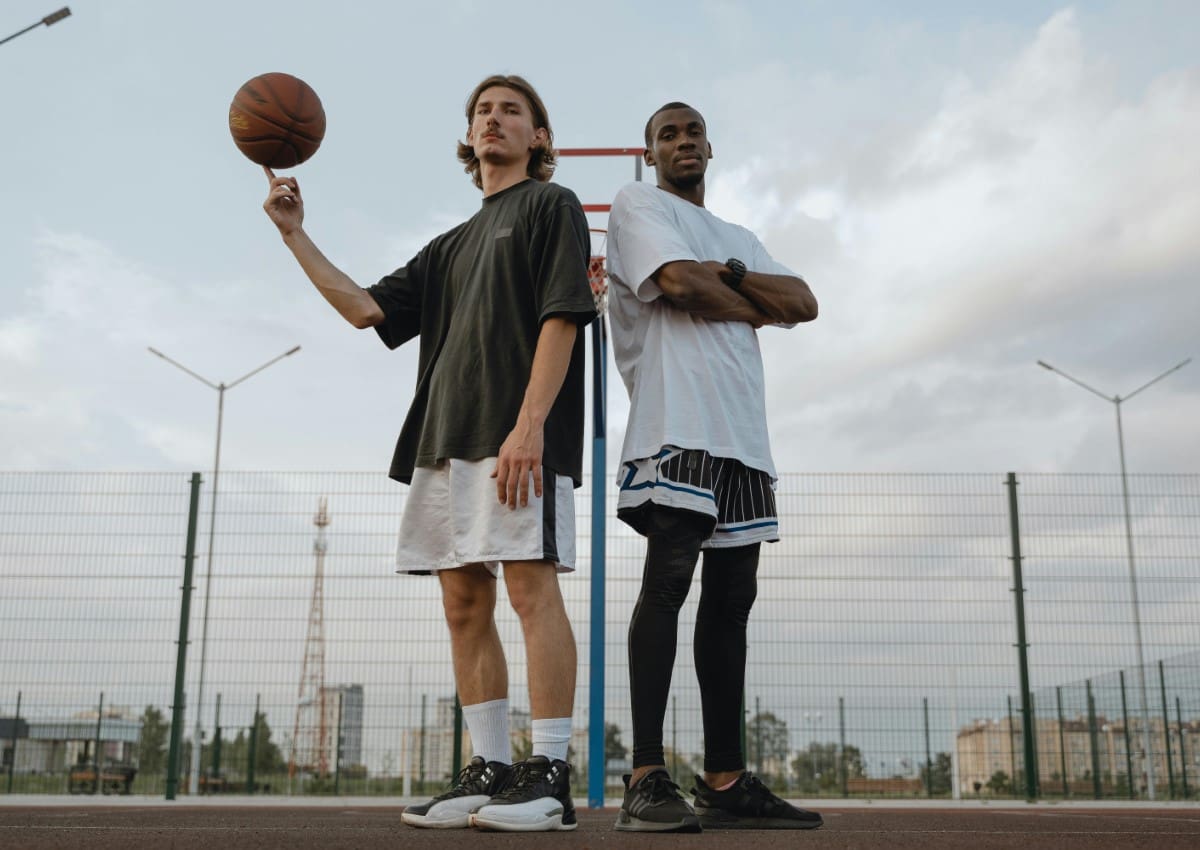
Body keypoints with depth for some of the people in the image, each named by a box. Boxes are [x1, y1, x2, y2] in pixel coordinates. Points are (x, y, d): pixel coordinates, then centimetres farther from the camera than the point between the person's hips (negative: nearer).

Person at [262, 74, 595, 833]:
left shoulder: (550, 206, 8)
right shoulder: (453, 245, 28)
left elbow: (561, 319, -6)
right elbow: (365, 308, 21)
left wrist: (529, 424, -18)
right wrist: (295, 234, 16)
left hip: (520, 435, -7)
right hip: (447, 437, 8)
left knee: (532, 587, -12)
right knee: (464, 605, 4)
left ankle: (550, 775, -10)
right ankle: (490, 772, 9)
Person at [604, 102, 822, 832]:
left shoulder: (739, 239, 29)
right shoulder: (638, 203, 9)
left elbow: (804, 304, 14)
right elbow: (679, 282, -9)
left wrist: (730, 272, -2)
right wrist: (754, 308, 7)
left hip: (744, 431, 7)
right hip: (678, 419, -7)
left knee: (730, 596, 3)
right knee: (668, 580, -16)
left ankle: (725, 781, 6)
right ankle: (647, 779, -17)